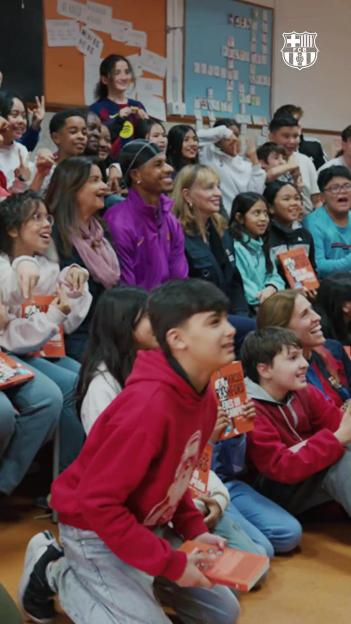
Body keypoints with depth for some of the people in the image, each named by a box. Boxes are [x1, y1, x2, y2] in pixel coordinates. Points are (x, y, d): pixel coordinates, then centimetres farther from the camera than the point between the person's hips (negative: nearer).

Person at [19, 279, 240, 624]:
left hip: (147, 528, 9)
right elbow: (97, 502, -29)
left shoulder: (202, 396, -5)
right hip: (96, 533, -8)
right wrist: (171, 565, -24)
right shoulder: (148, 405, -33)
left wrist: (195, 529, -1)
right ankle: (55, 572, 4)